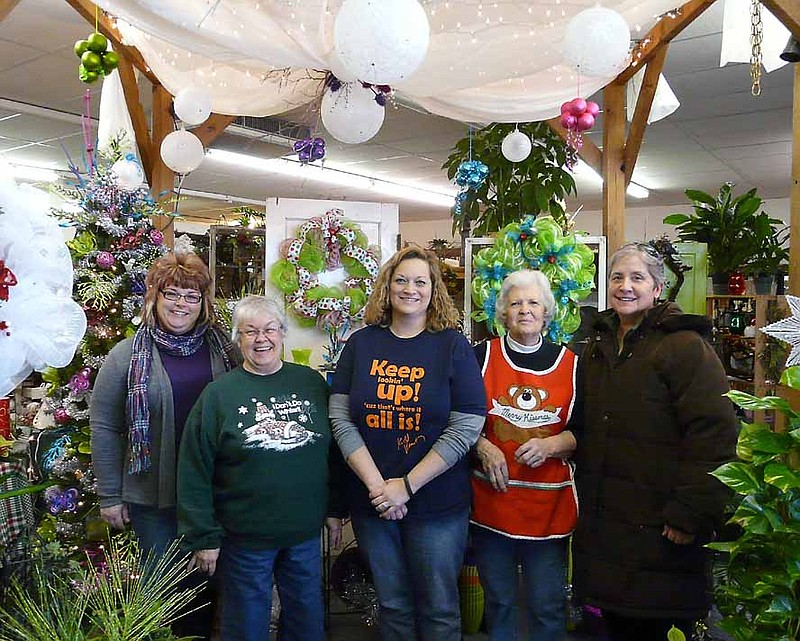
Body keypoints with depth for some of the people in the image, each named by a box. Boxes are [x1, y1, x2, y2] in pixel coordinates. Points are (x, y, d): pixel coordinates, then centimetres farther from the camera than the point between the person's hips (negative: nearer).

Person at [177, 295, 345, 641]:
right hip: (244, 537, -3)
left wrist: (335, 509, 8)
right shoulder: (218, 394, -8)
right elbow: (194, 472, -7)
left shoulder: (312, 382, 1)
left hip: (306, 534, 3)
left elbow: (333, 450, 8)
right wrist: (204, 537, -7)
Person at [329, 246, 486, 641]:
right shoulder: (361, 344, 3)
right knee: (392, 604, 17)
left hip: (437, 505, -2)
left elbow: (465, 428, -11)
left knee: (438, 609, 10)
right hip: (370, 502, 2)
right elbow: (341, 419, -3)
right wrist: (377, 485, -13)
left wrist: (407, 485, -15)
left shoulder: (453, 346, -4)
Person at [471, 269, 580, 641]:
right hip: (491, 498, 0)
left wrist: (550, 445, -11)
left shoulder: (570, 364, 3)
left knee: (547, 605, 9)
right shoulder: (483, 356, 0)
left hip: (549, 503, 0)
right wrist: (484, 448, -12)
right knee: (499, 599, 15)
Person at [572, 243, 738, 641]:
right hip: (602, 518, 6)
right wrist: (584, 493, 14)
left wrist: (690, 515, -20)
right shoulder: (598, 344, 12)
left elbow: (714, 435, -17)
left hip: (658, 527, -6)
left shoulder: (685, 346, -11)